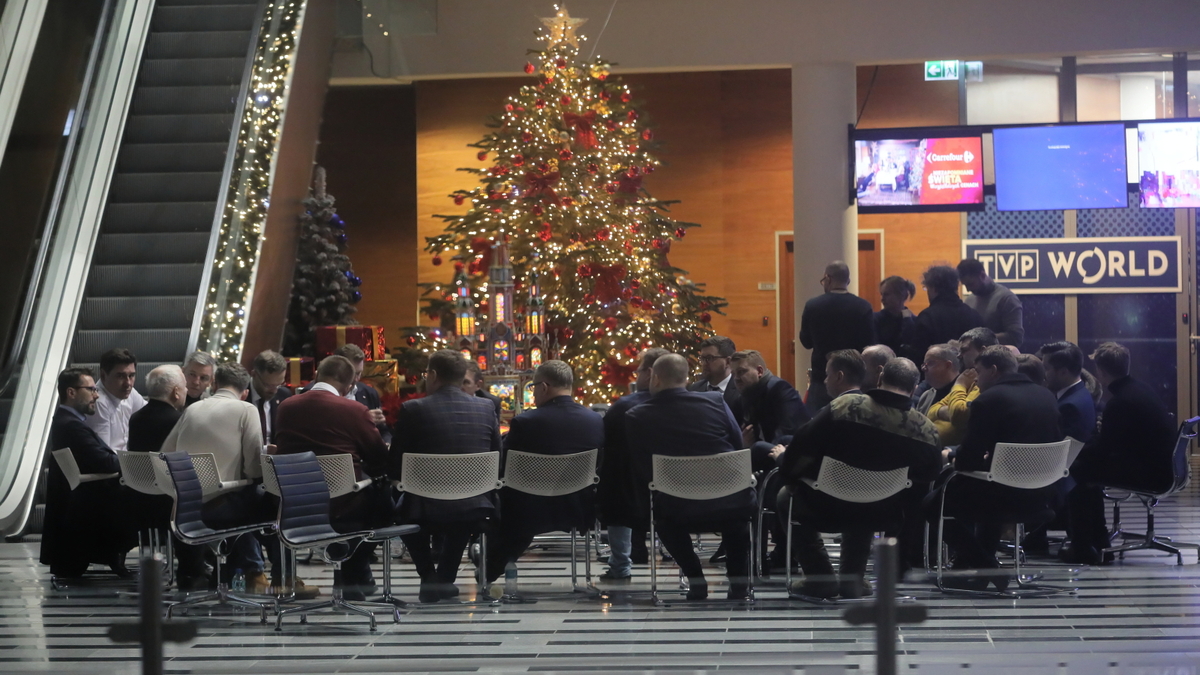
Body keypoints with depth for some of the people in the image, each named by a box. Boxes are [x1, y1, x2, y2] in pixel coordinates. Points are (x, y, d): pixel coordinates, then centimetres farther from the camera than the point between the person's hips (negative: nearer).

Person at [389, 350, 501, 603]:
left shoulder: (413, 409, -8)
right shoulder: (486, 408, 1)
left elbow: (394, 469, -2)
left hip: (428, 511, -3)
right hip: (476, 510, 3)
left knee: (404, 509, 33)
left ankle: (429, 577, 26)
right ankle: (445, 579, 37)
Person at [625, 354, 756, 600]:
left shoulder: (636, 418, -3)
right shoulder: (715, 401, 0)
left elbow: (641, 473, 5)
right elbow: (739, 446, 12)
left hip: (682, 513, -1)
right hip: (734, 506, 1)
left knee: (662, 514, 34)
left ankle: (695, 579, 21)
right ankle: (738, 579, 27)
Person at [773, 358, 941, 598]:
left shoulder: (845, 405, -21)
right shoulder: (928, 432, -14)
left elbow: (802, 452, -13)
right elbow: (924, 482, -1)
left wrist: (783, 459, 12)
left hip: (828, 510, -3)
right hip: (878, 517, 4)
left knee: (787, 496, 27)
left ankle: (821, 578, 20)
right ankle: (853, 579, 31)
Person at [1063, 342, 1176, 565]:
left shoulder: (1120, 401, -20)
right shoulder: (1141, 389, 10)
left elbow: (1101, 449, -14)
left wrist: (1074, 452, 2)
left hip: (1149, 475, -10)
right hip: (1162, 468, 10)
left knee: (1075, 471, -7)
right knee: (1088, 465, 22)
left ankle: (1082, 550, 0)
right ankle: (1098, 541, 27)